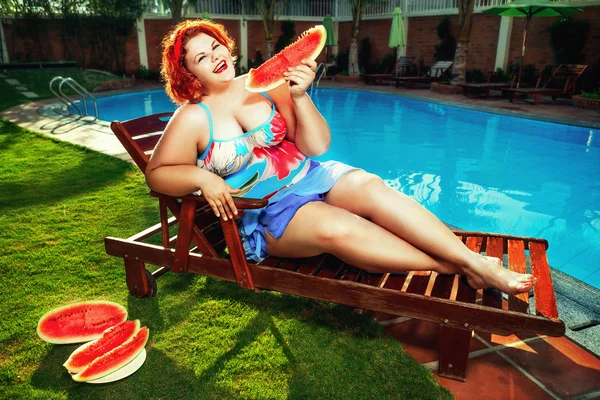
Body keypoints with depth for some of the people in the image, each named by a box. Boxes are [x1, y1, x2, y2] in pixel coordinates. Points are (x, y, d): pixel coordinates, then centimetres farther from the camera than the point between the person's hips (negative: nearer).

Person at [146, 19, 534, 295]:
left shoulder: (265, 85, 5)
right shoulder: (192, 119, -1)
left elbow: (317, 147, 2)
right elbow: (158, 173, -3)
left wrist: (300, 96, -14)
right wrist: (203, 176, -21)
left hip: (306, 175, 4)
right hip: (261, 211, -3)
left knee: (371, 188, -26)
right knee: (334, 226, -33)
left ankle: (474, 260, -26)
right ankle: (455, 268, -25)